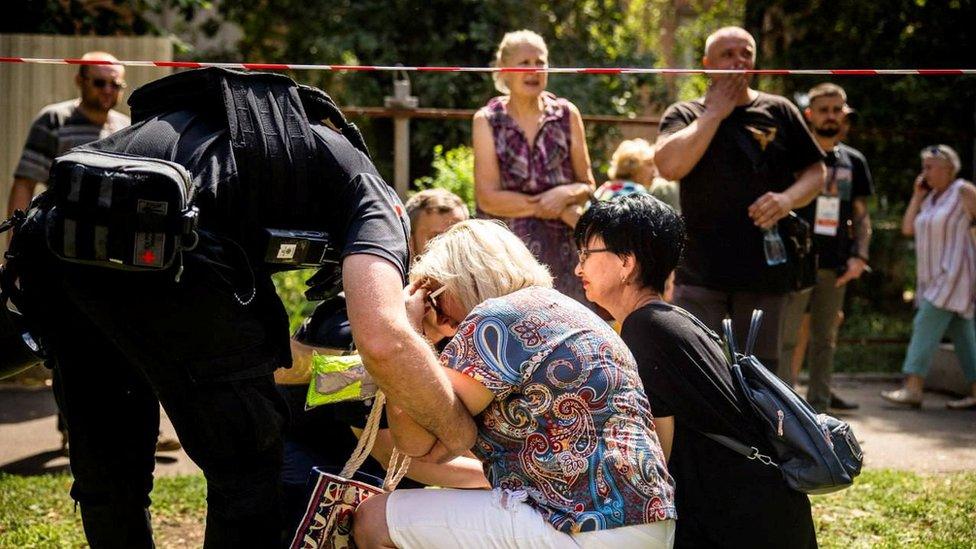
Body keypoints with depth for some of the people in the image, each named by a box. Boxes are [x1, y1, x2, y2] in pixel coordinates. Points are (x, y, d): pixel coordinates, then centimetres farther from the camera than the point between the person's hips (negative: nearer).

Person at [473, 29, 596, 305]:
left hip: (563, 250, 2)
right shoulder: (487, 121, 4)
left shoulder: (567, 115, 9)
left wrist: (566, 194, -12)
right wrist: (556, 208, -8)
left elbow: (588, 186, 12)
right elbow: (488, 198, -4)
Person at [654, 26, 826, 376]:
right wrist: (715, 112, -6)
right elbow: (670, 166, -13)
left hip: (765, 267, 2)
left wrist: (788, 198, -9)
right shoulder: (684, 116, 7)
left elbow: (815, 172, 13)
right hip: (701, 271, -2)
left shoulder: (778, 112, 11)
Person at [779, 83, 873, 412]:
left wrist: (859, 256, -1)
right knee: (786, 337, -6)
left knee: (825, 339, 11)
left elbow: (860, 215, 13)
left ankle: (820, 402, 19)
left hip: (836, 266, 5)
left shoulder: (853, 161, 12)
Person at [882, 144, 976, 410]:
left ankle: (913, 388, -19)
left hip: (954, 274, -8)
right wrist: (917, 195, 6)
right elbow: (907, 228, 11)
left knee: (926, 325, -15)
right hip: (933, 276, 8)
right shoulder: (930, 197, 15)